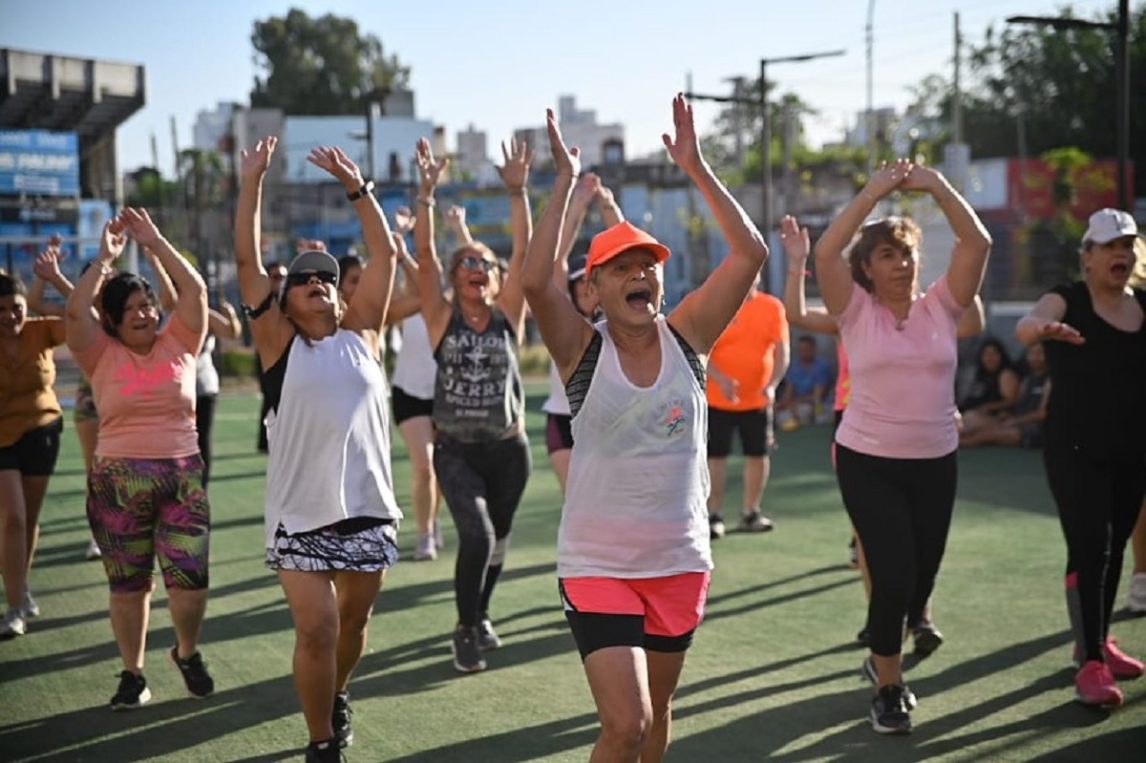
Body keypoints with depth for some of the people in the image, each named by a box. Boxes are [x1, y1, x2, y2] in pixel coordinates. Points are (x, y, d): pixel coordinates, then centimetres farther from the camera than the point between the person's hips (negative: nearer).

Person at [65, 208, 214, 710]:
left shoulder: (178, 344, 5)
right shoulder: (101, 355, 2)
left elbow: (195, 291, -6)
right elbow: (75, 310, -13)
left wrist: (155, 242, -7)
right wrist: (105, 258, -10)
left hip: (184, 475, 1)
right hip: (118, 482, 0)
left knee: (191, 579, -4)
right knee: (128, 584, 7)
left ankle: (187, 653, 23)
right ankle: (132, 673, 21)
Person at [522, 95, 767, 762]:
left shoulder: (686, 338, -2)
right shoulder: (583, 349, -9)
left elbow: (752, 253, -11)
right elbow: (536, 281, -27)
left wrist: (697, 169, -13)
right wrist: (566, 181, -22)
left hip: (681, 561, 4)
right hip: (598, 565, -4)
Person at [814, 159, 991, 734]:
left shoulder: (940, 306, 1)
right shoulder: (856, 312, -4)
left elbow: (977, 243, -9)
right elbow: (825, 253, -18)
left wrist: (936, 186, -13)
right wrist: (873, 192, -16)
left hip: (935, 462, 3)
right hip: (867, 463, -3)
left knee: (920, 580, 12)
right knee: (894, 577, -10)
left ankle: (883, 658, 40)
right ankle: (888, 688, 11)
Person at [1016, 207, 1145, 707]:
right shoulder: (1066, 300, -9)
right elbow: (1026, 326, -31)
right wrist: (1041, 328, -54)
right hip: (1076, 450, -6)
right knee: (1089, 550, -12)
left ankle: (1096, 642, 30)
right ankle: (1091, 665, -11)